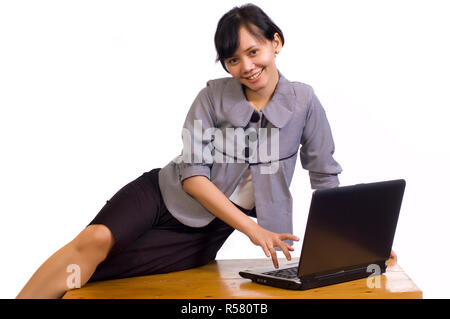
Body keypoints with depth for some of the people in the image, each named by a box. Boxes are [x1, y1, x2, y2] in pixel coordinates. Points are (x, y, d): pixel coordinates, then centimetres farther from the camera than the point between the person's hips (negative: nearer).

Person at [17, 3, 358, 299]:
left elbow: (325, 178, 3)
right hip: (161, 192, 1)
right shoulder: (214, 95, -6)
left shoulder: (304, 102, -5)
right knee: (95, 238, -29)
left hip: (205, 231, 0)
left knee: (98, 267, -24)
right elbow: (192, 174, -11)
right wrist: (252, 229, -19)